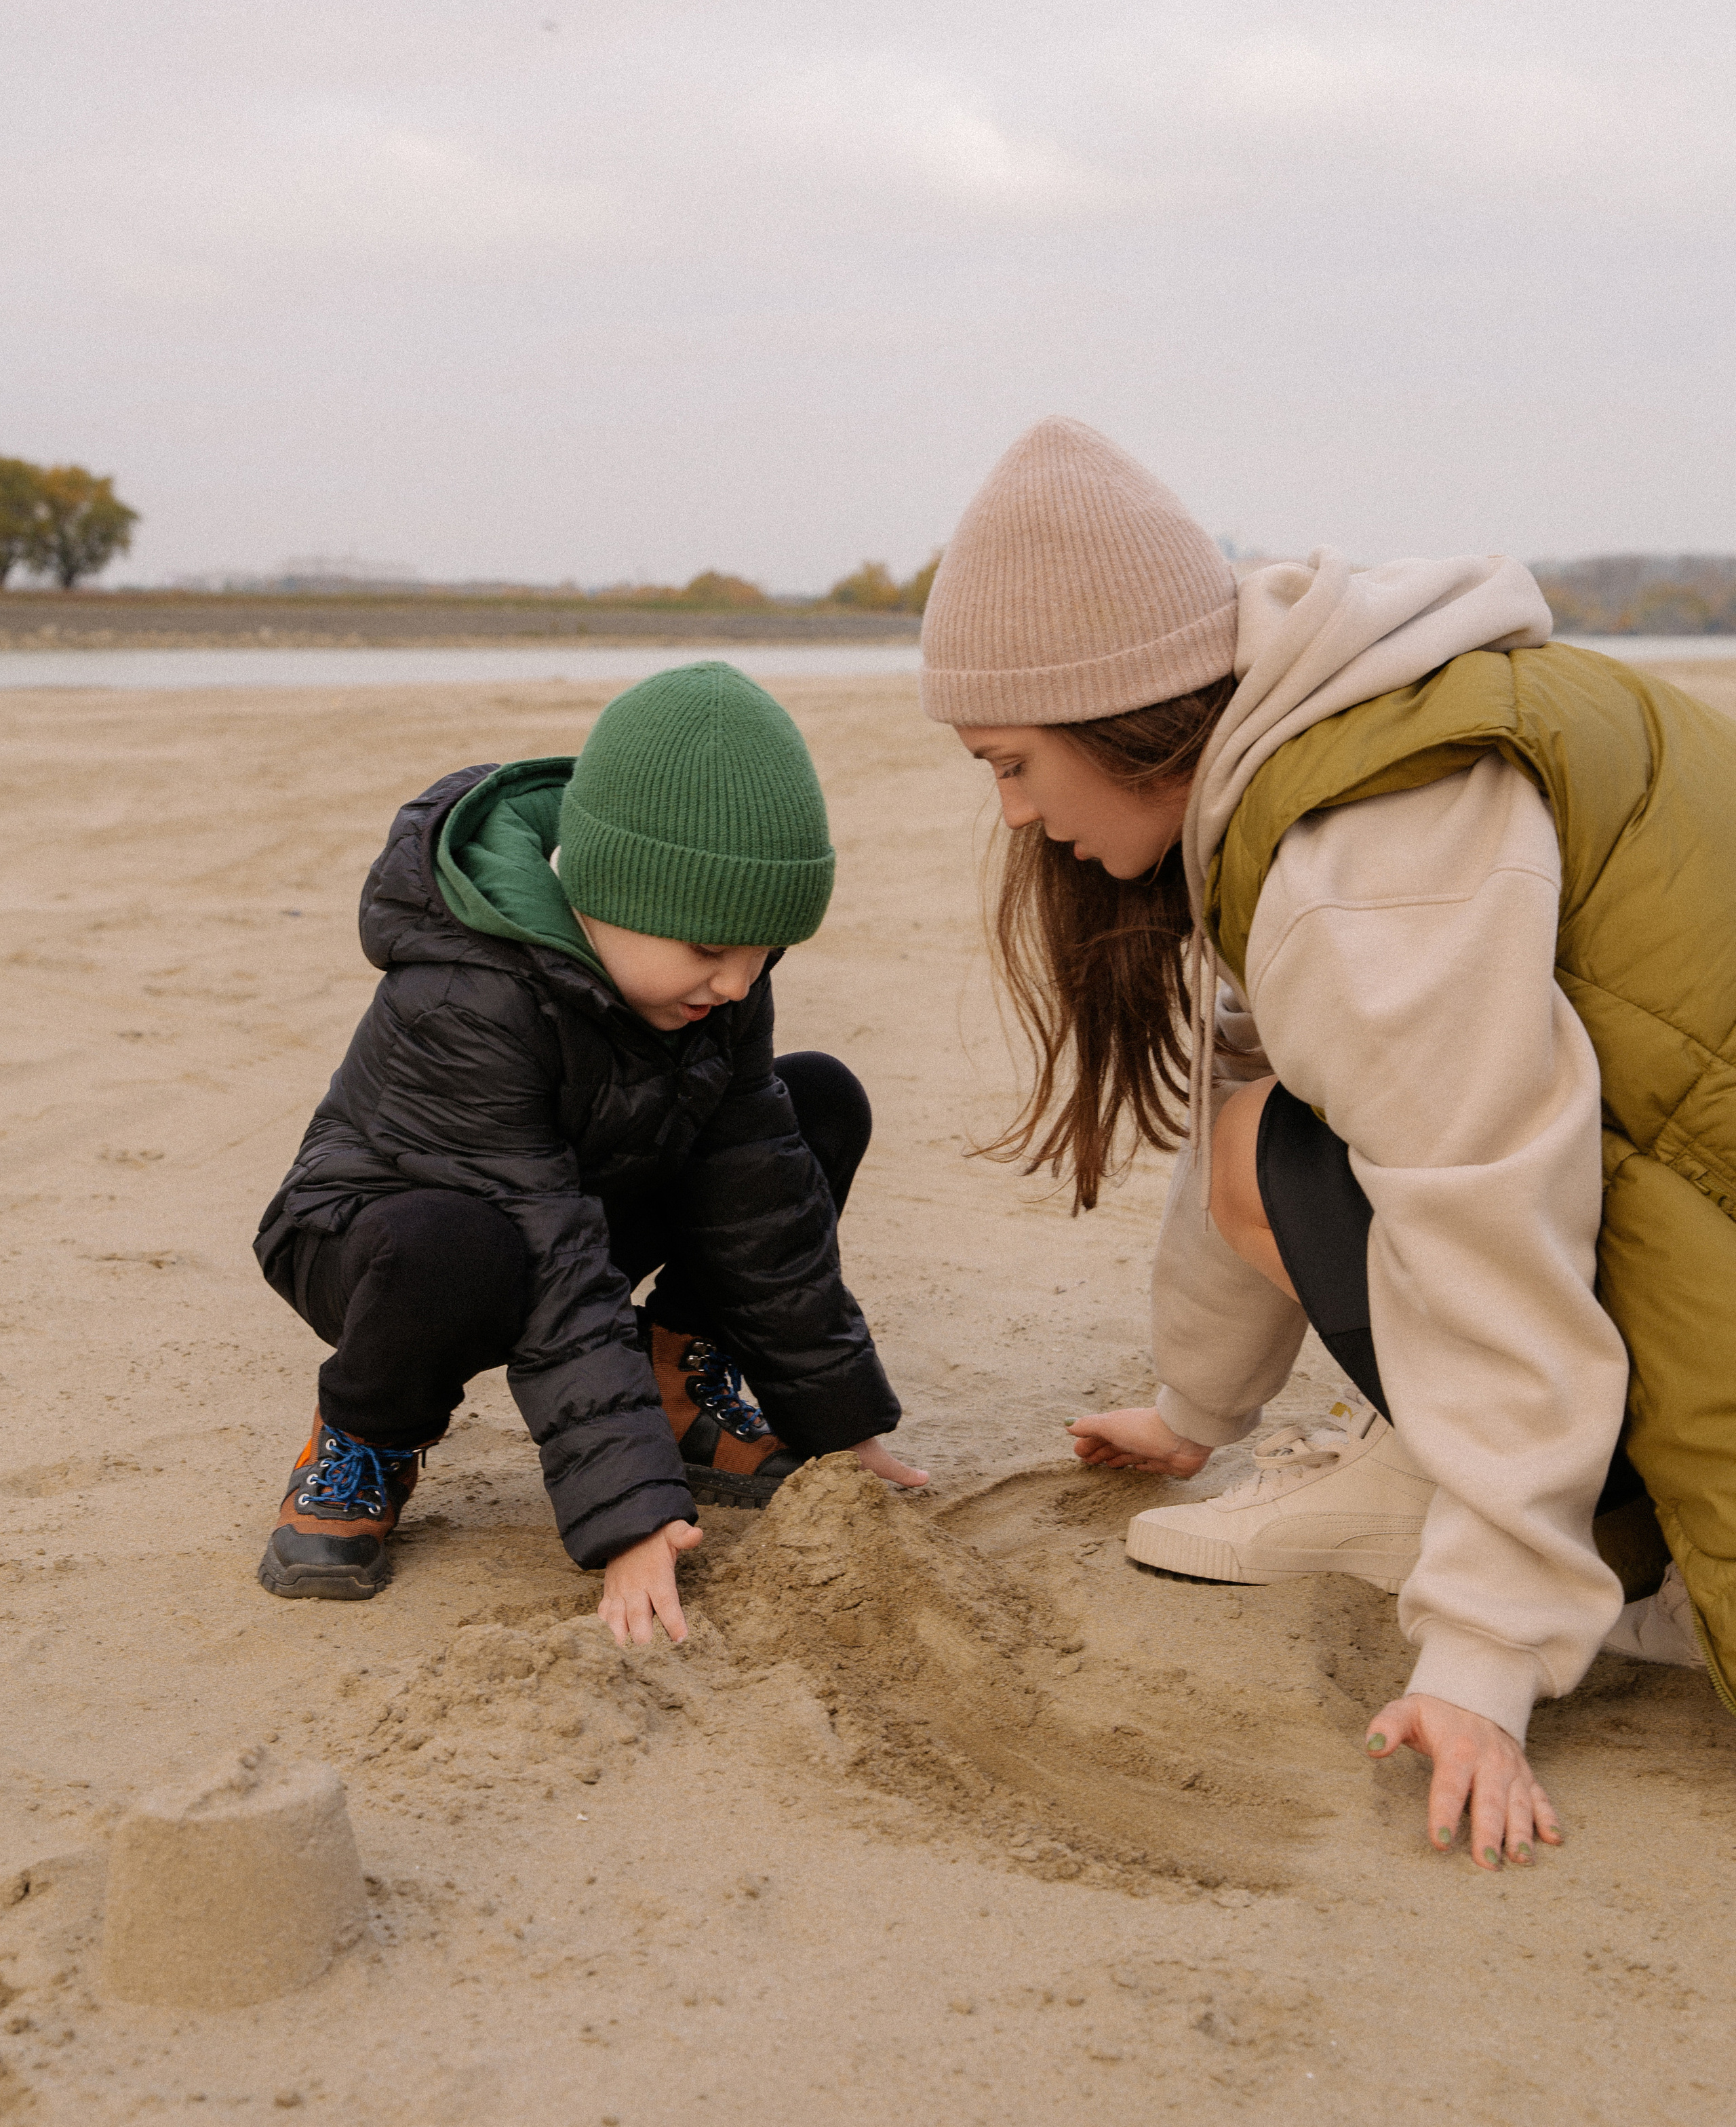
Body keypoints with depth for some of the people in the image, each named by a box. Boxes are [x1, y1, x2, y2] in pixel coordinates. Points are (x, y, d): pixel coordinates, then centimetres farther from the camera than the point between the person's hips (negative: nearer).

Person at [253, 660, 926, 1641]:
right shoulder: (466, 1006, -36)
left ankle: (681, 1384, 3)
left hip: (584, 1200, 7)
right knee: (449, 1257, -44)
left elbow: (760, 1196, -8)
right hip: (380, 1223, -6)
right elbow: (556, 1280, -39)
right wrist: (630, 1517, -41)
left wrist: (843, 1422, -7)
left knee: (823, 1102, -7)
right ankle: (366, 1442, -10)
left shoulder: (713, 975, -13)